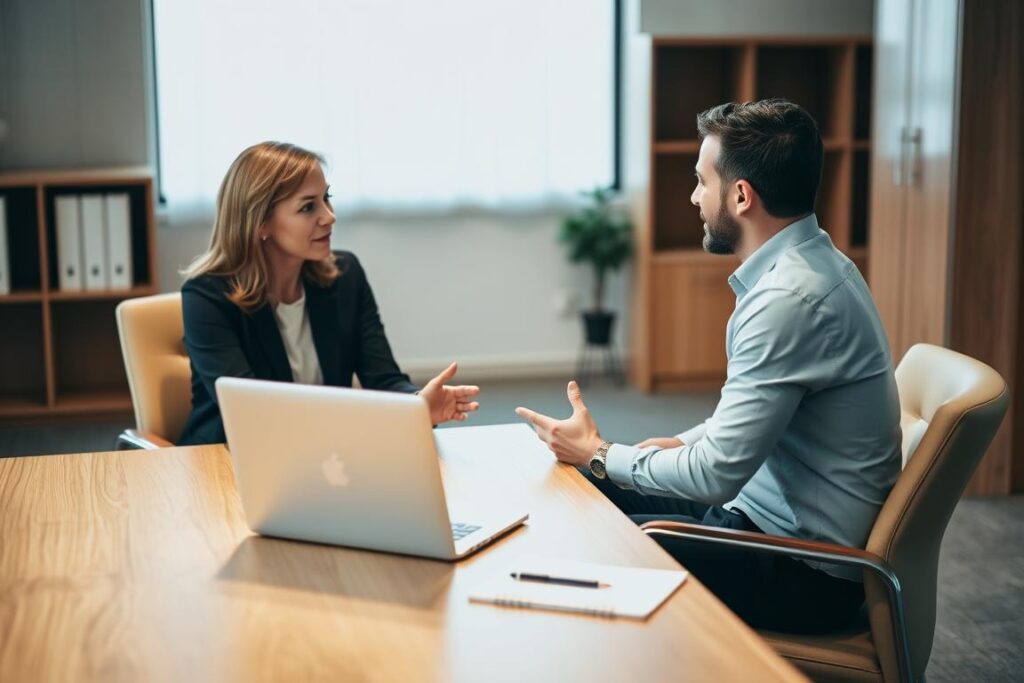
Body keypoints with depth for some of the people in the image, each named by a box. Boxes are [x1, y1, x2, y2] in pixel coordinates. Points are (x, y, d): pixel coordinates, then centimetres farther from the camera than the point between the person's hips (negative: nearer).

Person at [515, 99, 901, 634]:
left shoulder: (791, 299, -26)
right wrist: (684, 443, 6)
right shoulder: (802, 265, 6)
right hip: (771, 508, 10)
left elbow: (715, 475, -25)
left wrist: (598, 455, -10)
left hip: (805, 572, -9)